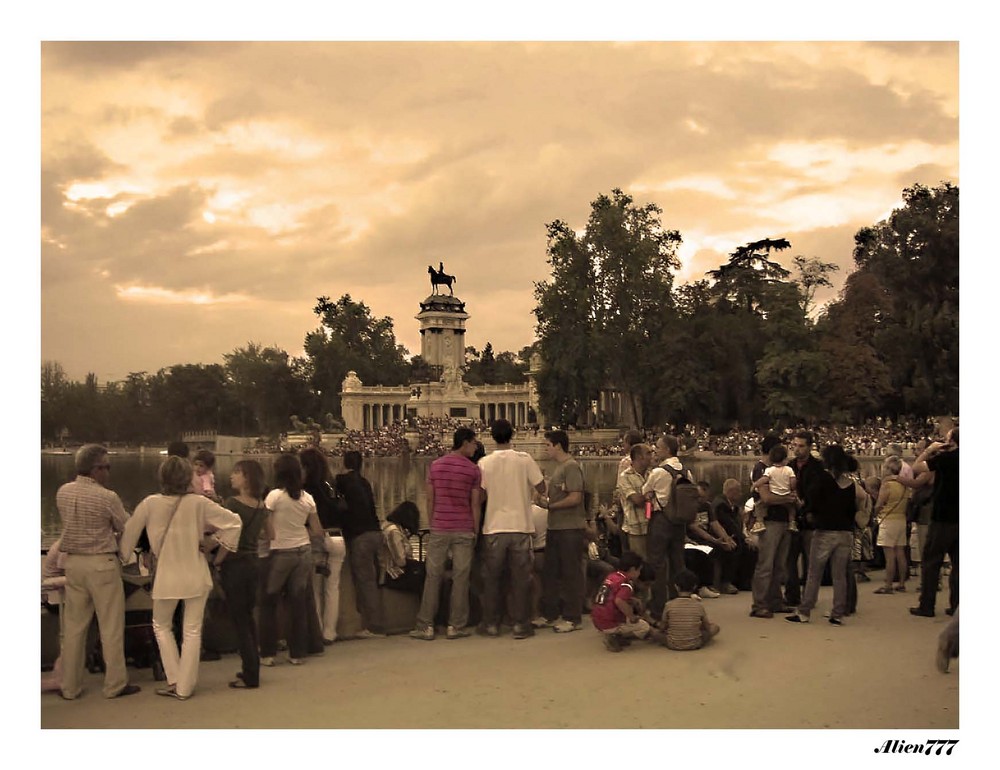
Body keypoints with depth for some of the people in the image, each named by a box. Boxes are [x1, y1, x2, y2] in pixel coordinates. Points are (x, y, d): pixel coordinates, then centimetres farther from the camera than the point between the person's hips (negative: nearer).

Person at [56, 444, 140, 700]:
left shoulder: (63, 492, 1)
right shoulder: (107, 497, -16)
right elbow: (126, 529, -4)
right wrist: (112, 535, 18)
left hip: (73, 561, 6)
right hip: (102, 563, -6)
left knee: (73, 626, 12)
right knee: (111, 627, 4)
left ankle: (70, 687, 19)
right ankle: (115, 684, 11)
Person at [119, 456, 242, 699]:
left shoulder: (150, 504, -10)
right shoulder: (198, 503, -13)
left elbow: (129, 533, 2)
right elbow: (234, 521, -14)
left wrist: (122, 556, 19)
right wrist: (215, 541, -1)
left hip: (167, 577, 0)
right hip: (196, 576, 0)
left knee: (161, 626, 22)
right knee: (193, 631, 11)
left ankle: (173, 681, 20)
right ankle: (185, 687, 18)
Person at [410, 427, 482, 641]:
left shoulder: (435, 466, 4)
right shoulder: (473, 469, -3)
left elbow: (430, 500, 6)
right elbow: (475, 504, -3)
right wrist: (476, 531, 5)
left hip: (439, 529, 2)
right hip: (464, 530, -2)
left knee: (433, 576, 6)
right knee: (460, 577, 4)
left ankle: (426, 626, 7)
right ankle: (455, 626, 8)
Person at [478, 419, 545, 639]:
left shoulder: (484, 463, -3)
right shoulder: (525, 459, -6)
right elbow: (541, 488, -2)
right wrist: (538, 473, 17)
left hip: (493, 527, 1)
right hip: (520, 526, -1)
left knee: (491, 578, 11)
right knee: (521, 578, 7)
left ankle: (491, 624, 16)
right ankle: (520, 624, 9)